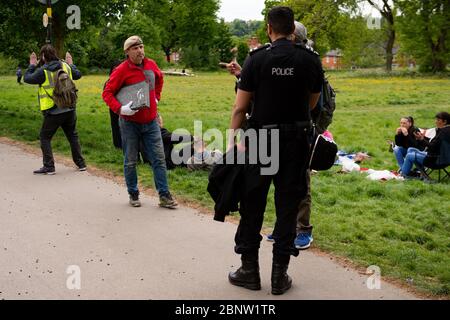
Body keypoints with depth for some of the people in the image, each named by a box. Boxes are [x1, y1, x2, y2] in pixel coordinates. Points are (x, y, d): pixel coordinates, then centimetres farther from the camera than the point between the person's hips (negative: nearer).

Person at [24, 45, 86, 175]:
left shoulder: (42, 71, -12)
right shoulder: (65, 66, 3)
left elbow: (27, 78, -2)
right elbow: (78, 75, 18)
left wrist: (32, 65, 12)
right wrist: (71, 64, 34)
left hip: (53, 112, -5)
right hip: (69, 109, 5)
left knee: (45, 137, 8)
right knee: (73, 136, 17)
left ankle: (49, 166, 4)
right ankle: (81, 164, 19)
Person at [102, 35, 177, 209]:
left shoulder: (151, 65, 2)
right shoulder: (121, 70, -13)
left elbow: (159, 79, 25)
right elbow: (107, 93, -11)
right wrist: (120, 108, -24)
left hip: (151, 122, 4)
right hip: (130, 123, -4)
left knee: (159, 158, 2)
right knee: (130, 161, 6)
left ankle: (164, 196, 8)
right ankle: (133, 194, 22)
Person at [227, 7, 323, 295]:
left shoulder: (256, 59, -5)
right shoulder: (311, 60, 1)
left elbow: (240, 108, -7)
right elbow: (312, 104, 13)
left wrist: (232, 142, -2)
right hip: (296, 140, 2)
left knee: (252, 205, 10)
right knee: (288, 207, 9)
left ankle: (250, 270, 17)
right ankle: (280, 276, 14)